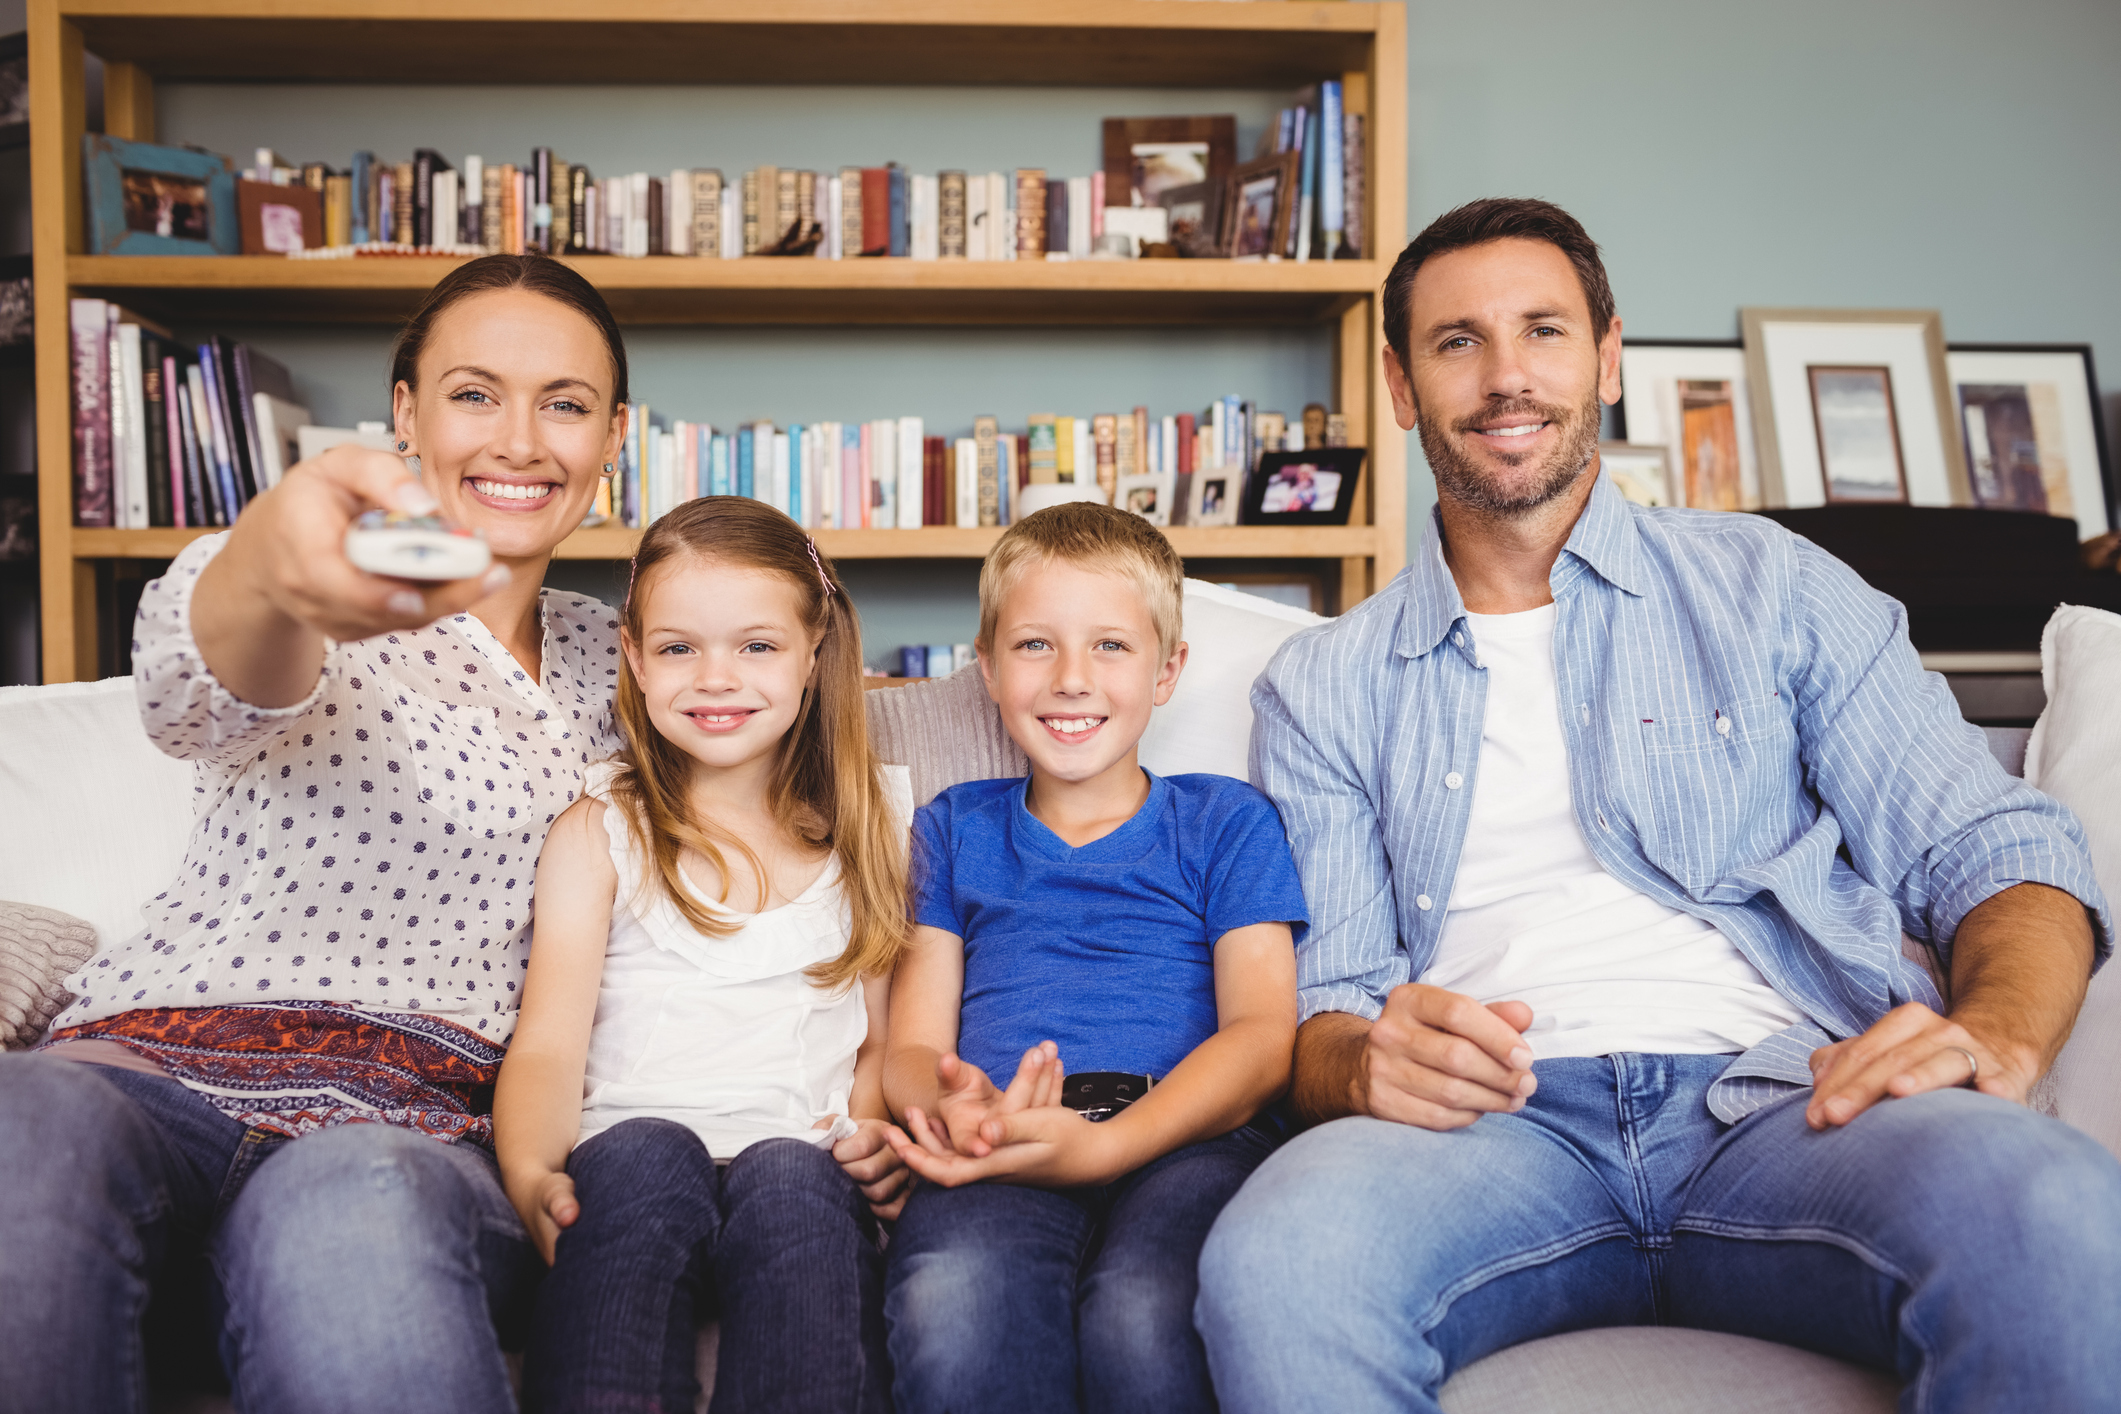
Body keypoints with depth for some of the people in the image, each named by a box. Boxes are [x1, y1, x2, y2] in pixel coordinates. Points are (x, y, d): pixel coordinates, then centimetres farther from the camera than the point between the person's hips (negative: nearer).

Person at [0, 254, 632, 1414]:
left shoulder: (609, 664, 19)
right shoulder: (330, 577, 5)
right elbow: (188, 692, -19)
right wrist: (267, 561, -44)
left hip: (421, 1123, 1)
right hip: (162, 1065, 0)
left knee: (355, 1208, -39)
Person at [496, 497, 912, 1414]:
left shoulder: (865, 837, 19)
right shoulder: (600, 832, 13)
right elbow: (547, 1044, 1)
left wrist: (878, 1133, -6)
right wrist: (530, 1175, -21)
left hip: (799, 1163, 1)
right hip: (630, 1157, -1)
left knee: (792, 1180, -34)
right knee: (643, 1157, -35)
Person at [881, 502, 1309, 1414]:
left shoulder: (1225, 821, 20)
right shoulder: (954, 829, 26)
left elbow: (1262, 1036, 4)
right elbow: (910, 1044, 16)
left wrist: (1101, 1144, -16)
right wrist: (950, 1107, -12)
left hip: (1183, 1135, 0)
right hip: (999, 1156, 1)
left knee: (1142, 1313, -37)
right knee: (949, 1301, -37)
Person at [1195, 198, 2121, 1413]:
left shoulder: (1767, 584, 18)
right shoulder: (1324, 687, 18)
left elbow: (1992, 847, 11)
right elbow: (1324, 1003, 11)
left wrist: (1993, 1039, -13)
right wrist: (1367, 1063, -15)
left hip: (1777, 1092, 1)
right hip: (1505, 1119, 0)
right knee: (1275, 1266, -35)